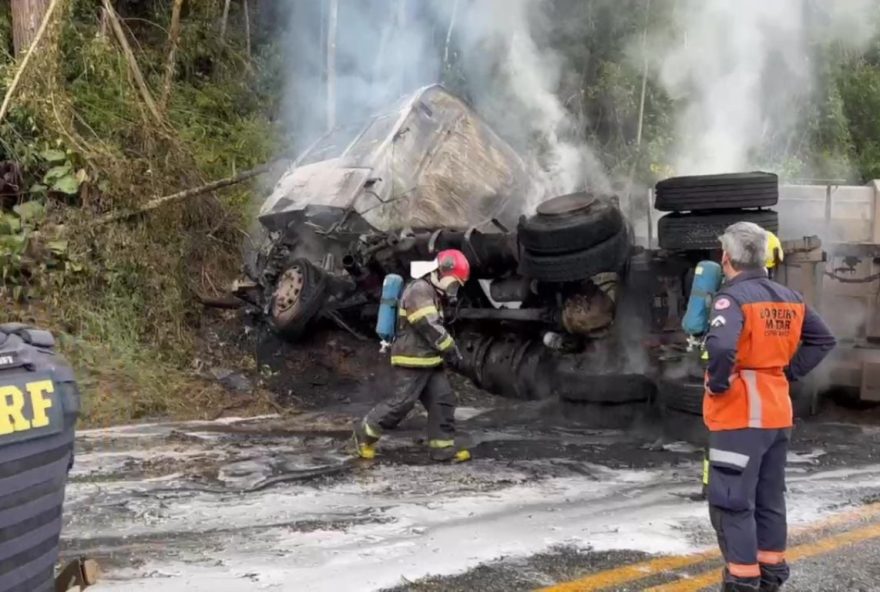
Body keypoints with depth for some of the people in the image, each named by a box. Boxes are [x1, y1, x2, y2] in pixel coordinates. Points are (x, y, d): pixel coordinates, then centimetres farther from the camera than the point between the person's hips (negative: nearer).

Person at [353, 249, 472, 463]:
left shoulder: (432, 292, 17)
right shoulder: (419, 290, -17)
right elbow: (430, 328, -22)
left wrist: (446, 352, 16)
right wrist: (451, 350, -13)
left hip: (429, 361, 10)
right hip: (411, 361, -10)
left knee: (443, 399, 4)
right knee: (401, 403, -7)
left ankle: (443, 446, 9)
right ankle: (365, 433, 10)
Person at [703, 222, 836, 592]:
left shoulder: (733, 297, -17)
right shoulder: (788, 298, 8)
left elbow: (721, 346, -34)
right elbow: (823, 340, 18)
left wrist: (717, 384, -18)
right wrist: (790, 372, 14)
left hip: (740, 416, -8)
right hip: (777, 414, 8)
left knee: (732, 502, -1)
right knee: (769, 498, 18)